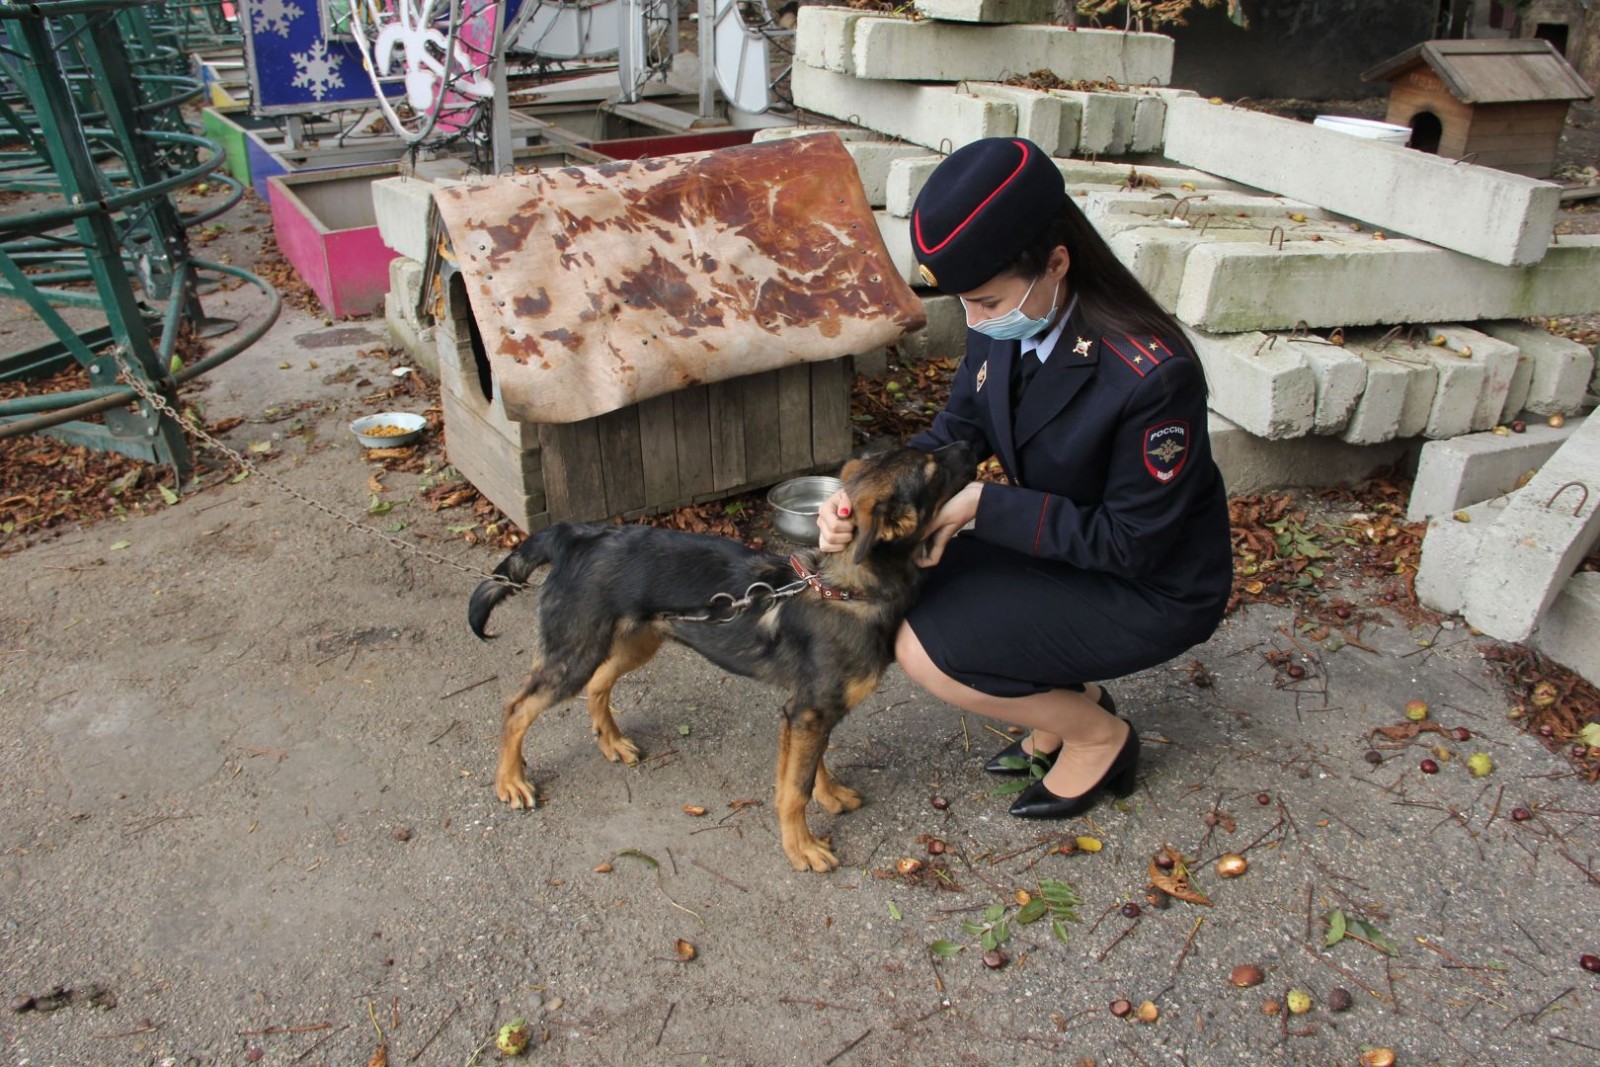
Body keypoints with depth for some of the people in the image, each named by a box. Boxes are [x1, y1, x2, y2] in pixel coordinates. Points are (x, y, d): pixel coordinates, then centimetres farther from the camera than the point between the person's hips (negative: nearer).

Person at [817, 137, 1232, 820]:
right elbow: (957, 430, -2)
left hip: (1150, 589, -7)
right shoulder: (1004, 323, -12)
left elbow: (1130, 542, -25)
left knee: (924, 650, -17)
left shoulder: (1152, 375, -33)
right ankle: (1069, 697, 16)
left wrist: (984, 505, -28)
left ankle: (1097, 735, 8)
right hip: (1063, 541, 8)